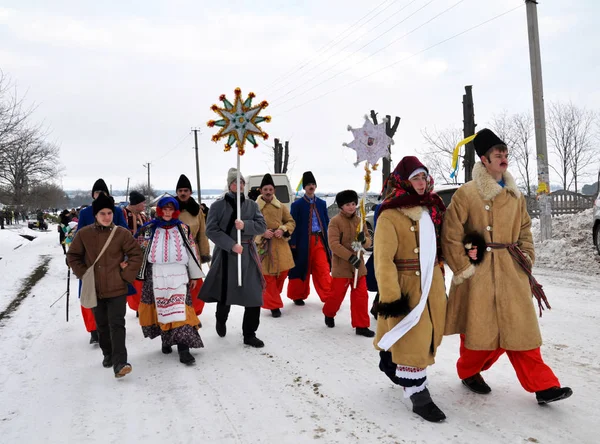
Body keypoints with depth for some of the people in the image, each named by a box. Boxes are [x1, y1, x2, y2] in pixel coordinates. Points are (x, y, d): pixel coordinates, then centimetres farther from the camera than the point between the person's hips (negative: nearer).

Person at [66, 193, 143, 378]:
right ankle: (108, 354, 35)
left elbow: (136, 255, -2)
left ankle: (119, 362, -9)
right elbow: (72, 256, 10)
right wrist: (84, 274, 1)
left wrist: (126, 275, -7)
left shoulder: (122, 233, -7)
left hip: (117, 289, -3)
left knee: (116, 324, -8)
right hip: (95, 289, 3)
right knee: (102, 325, 17)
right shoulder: (84, 234, -1)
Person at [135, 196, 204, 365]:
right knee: (161, 310, 9)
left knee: (180, 310, -8)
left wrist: (195, 275, 7)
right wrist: (142, 275, 5)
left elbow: (191, 251, 7)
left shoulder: (183, 228, 5)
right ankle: (166, 340, 28)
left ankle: (183, 349, -10)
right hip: (156, 276, 1)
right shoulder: (149, 229, 4)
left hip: (178, 276, -1)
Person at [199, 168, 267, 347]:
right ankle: (221, 320, 41)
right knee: (224, 292, 7)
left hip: (248, 254, 3)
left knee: (254, 295, -1)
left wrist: (245, 225, -18)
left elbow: (262, 226, 1)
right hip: (226, 254, -2)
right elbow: (211, 230, -8)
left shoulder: (252, 204, 8)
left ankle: (249, 334, 14)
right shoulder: (218, 205, -2)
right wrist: (231, 245, -17)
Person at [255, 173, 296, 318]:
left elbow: (291, 222, 12)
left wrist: (283, 230, -8)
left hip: (280, 244, 4)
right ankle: (274, 305, 13)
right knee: (268, 276, 0)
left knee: (283, 272, 10)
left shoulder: (281, 206, 5)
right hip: (263, 246, -3)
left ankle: (272, 297, 35)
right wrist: (262, 232, -17)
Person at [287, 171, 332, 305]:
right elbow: (293, 224, -3)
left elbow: (327, 222, 14)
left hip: (320, 240, 3)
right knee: (301, 269, 6)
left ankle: (328, 297, 5)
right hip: (304, 241, -2)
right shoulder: (297, 204, -1)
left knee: (323, 270, -1)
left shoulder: (322, 203, 11)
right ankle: (298, 296, 21)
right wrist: (293, 242, -8)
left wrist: (329, 240, 8)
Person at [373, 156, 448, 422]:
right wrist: (391, 297, -22)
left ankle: (393, 365, 41)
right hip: (407, 286, -8)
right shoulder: (390, 215, -14)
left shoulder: (431, 209, 10)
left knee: (427, 337, 17)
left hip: (432, 285, 8)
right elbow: (383, 260, -18)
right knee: (412, 340, -3)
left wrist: (440, 282, 20)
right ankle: (418, 395, 11)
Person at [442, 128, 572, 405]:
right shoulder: (465, 194, -8)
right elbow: (451, 237, -9)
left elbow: (525, 231, 19)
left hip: (512, 273, 5)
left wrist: (526, 259, 6)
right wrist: (464, 269, -9)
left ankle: (542, 385, 15)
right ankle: (469, 372, 31)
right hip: (479, 273, -5)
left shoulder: (515, 196, 11)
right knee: (479, 328, 7)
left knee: (521, 329, 7)